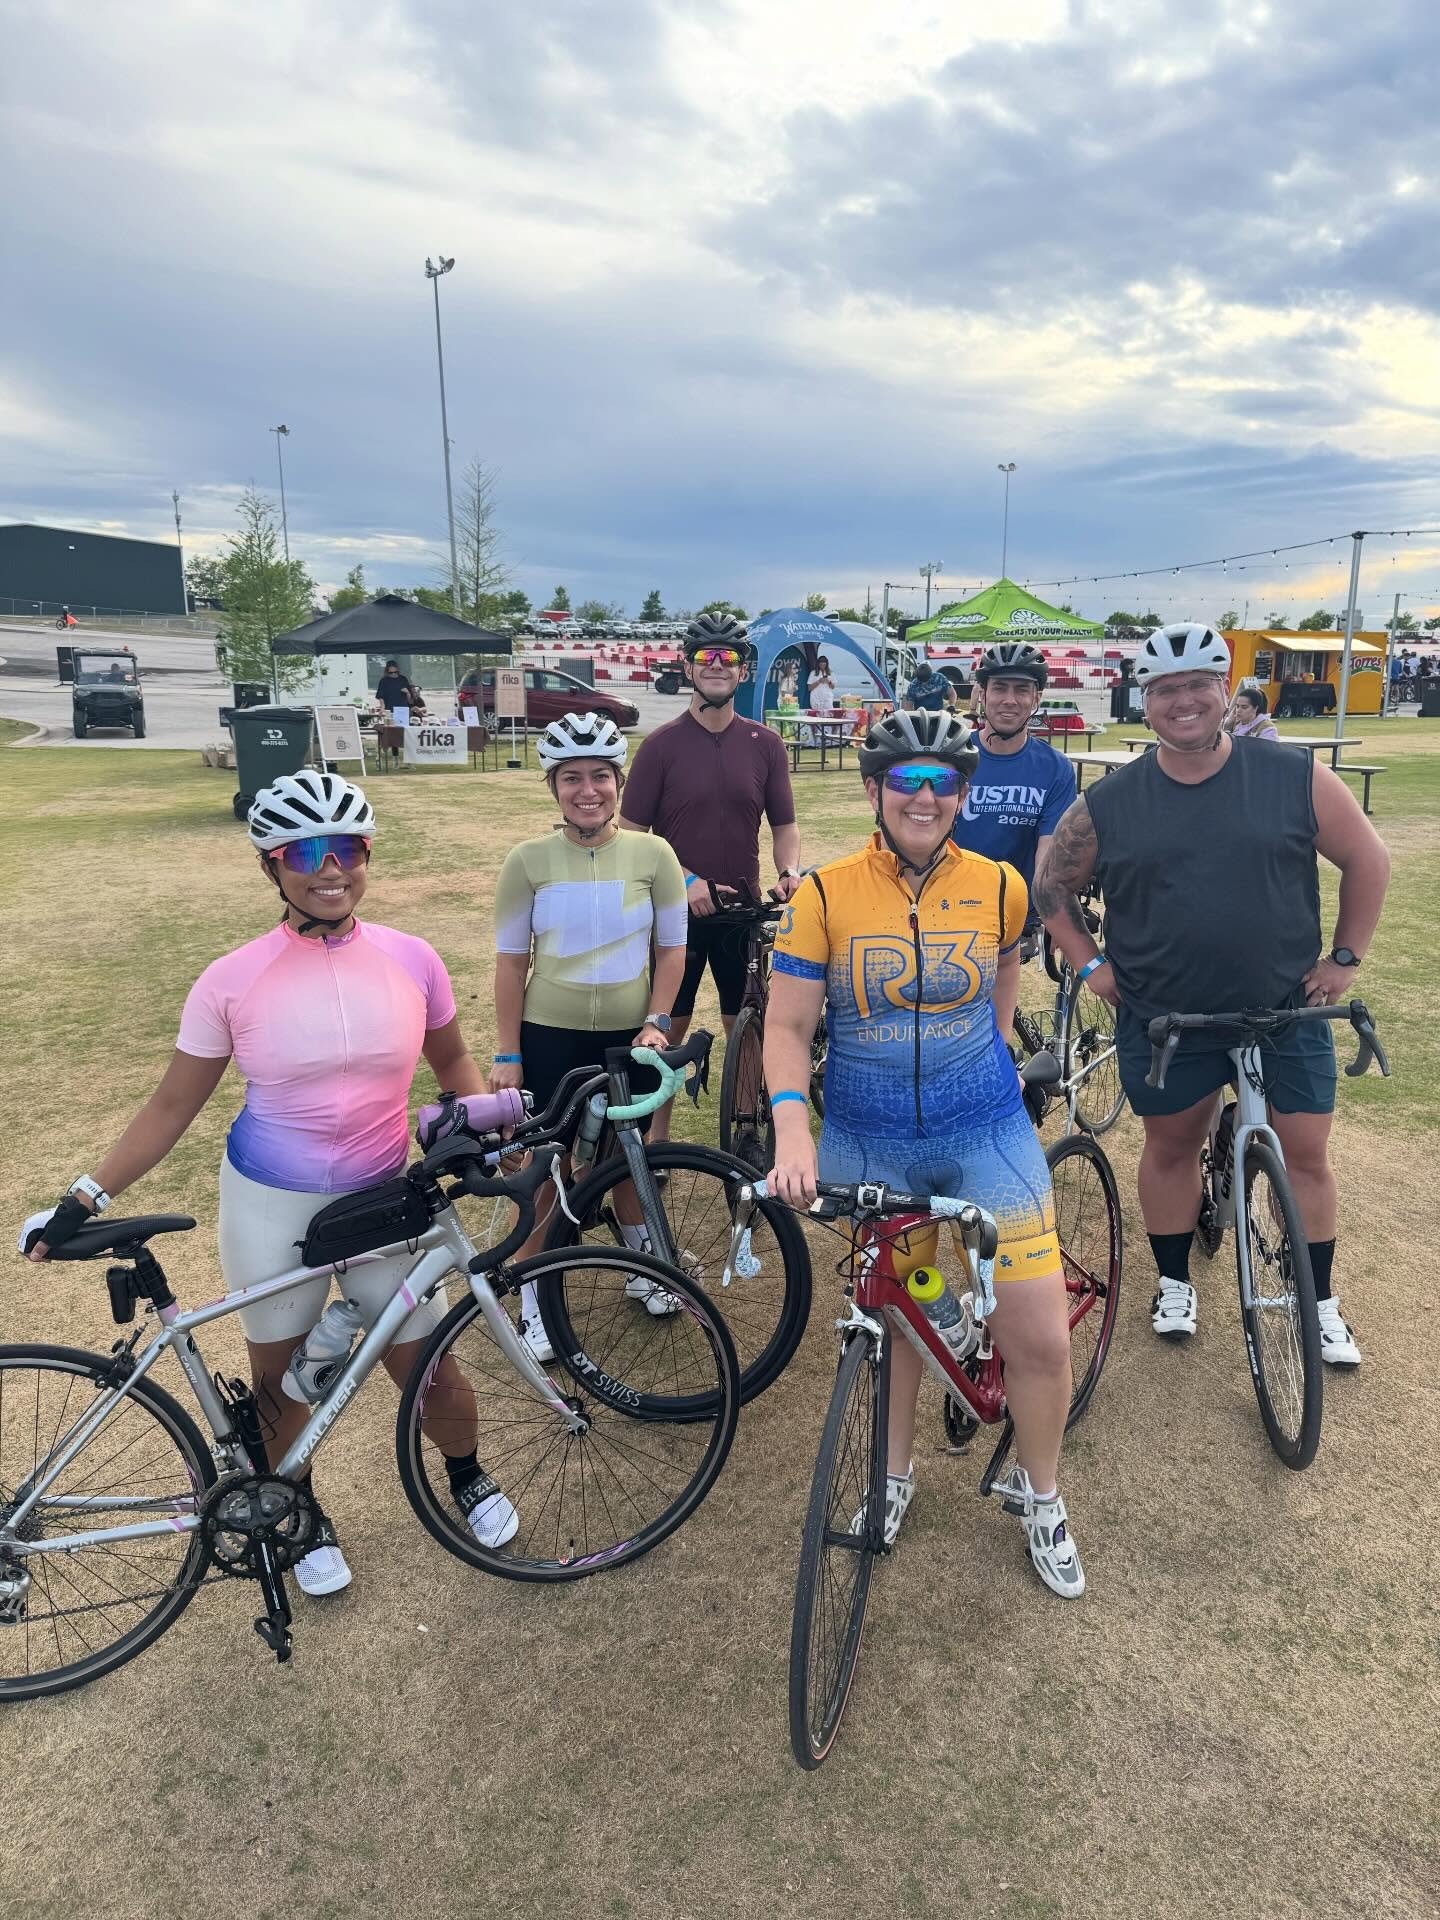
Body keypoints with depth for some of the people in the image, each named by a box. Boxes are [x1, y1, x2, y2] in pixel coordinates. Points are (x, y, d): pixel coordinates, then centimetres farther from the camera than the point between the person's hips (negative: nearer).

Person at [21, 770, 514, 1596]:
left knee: (429, 1368, 10)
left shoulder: (412, 961, -10)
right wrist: (86, 1199, -6)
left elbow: (452, 1060, 8)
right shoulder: (232, 981, -14)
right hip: (271, 1205, -1)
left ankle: (469, 1477, 43)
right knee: (281, 1379, 16)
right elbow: (173, 1107, -4)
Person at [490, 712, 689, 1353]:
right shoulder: (528, 860, -7)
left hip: (630, 1035, 1)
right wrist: (506, 1055, -4)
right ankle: (533, 1299, 23)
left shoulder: (652, 854, -5)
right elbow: (511, 960, -3)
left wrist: (656, 1021, -7)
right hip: (550, 1036, -1)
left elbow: (672, 948, 3)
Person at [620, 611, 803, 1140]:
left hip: (742, 907, 2)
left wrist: (789, 872, -13)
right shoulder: (661, 744, -5)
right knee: (669, 1027, 9)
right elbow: (632, 833, -5)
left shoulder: (765, 744, 2)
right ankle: (657, 1137, 23)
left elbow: (784, 825, 6)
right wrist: (684, 880, -16)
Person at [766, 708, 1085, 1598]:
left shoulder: (998, 886, -6)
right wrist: (791, 1128, -22)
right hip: (868, 1142, 0)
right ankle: (894, 1471, 44)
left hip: (987, 1133, 1)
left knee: (1042, 1336, 1)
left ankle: (1040, 1494, 30)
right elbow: (787, 1026, -10)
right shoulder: (826, 893, -11)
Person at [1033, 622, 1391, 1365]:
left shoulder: (1296, 777, -6)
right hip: (1162, 1018, 0)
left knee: (1307, 1155, 8)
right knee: (1170, 1147, 14)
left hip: (1288, 1011, 0)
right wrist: (1090, 964, -1)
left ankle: (1322, 1304, 28)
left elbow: (1367, 860, 3)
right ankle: (1174, 1283, 34)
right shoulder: (1109, 802, -5)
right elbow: (1051, 886, 6)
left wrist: (1345, 957, 1)